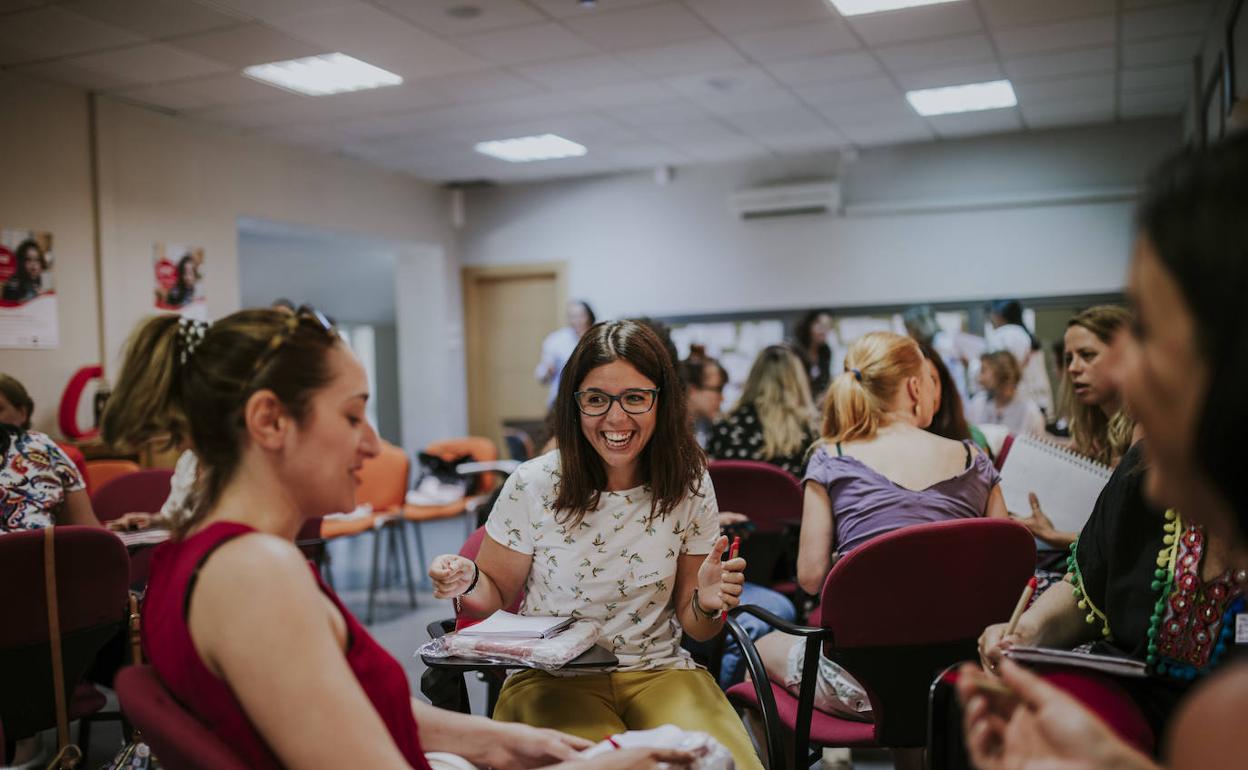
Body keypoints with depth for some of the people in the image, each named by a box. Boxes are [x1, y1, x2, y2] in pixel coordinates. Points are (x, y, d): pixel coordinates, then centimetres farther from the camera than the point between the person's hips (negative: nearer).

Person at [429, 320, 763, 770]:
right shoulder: (534, 485, -9)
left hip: (659, 671, 2)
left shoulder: (690, 488, -2)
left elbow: (693, 627, 7)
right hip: (553, 677, -1)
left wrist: (707, 604, -16)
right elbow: (495, 594, 5)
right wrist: (467, 584, -17)